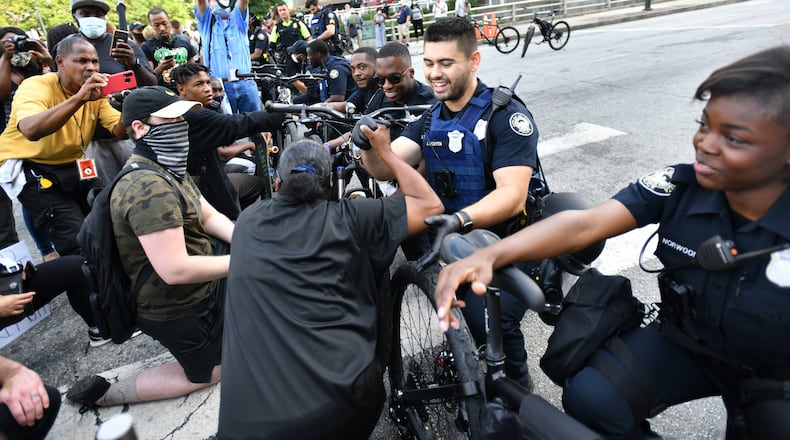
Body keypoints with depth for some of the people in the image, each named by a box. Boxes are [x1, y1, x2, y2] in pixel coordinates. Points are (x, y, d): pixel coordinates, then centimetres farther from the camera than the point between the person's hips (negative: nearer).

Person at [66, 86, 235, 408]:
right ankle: (108, 393, 15)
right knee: (207, 374, 12)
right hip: (176, 307, -9)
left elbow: (209, 217, 6)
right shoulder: (149, 188, -32)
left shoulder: (165, 169, 3)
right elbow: (175, 270, -36)